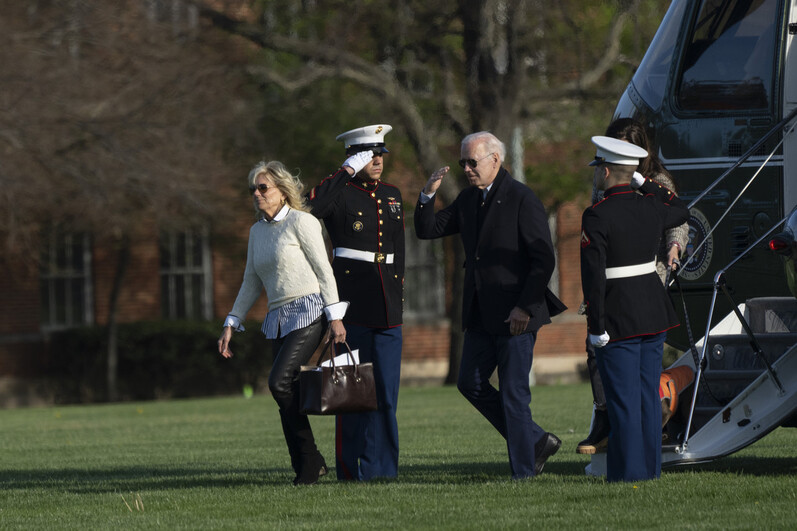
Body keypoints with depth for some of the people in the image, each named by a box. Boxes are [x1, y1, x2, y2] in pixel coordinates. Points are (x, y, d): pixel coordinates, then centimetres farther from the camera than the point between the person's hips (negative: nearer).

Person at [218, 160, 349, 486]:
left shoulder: (301, 221, -4)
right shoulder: (257, 231, 16)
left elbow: (324, 270, -7)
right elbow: (251, 284, 21)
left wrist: (335, 317, -13)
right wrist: (231, 324, 16)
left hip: (308, 312, -7)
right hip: (278, 320, 7)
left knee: (280, 381, -21)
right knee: (288, 397, 1)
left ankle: (311, 459, -12)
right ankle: (305, 467, 5)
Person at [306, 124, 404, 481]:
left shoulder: (392, 196, 16)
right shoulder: (341, 193, -2)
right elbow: (312, 208, -25)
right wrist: (347, 171, -20)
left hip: (387, 306, 5)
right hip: (351, 303, -5)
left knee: (385, 391, 3)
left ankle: (381, 468, 7)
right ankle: (350, 469, 3)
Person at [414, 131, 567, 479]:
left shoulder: (522, 199, -10)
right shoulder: (468, 199, 12)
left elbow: (544, 258, -13)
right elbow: (427, 229, 14)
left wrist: (525, 307, -17)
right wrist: (428, 194, -3)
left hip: (515, 315, -8)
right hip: (481, 315, 8)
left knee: (513, 392, -4)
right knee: (470, 383, 9)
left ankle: (524, 470, 5)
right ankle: (536, 441, 19)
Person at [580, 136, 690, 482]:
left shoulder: (597, 216, -16)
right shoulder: (650, 207, 2)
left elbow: (593, 275, -19)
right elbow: (681, 211, 27)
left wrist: (595, 326, -14)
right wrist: (643, 183, 22)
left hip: (618, 317, -6)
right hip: (654, 311, 6)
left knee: (623, 398, -1)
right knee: (649, 394, 12)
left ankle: (628, 471, 1)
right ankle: (649, 466, 16)